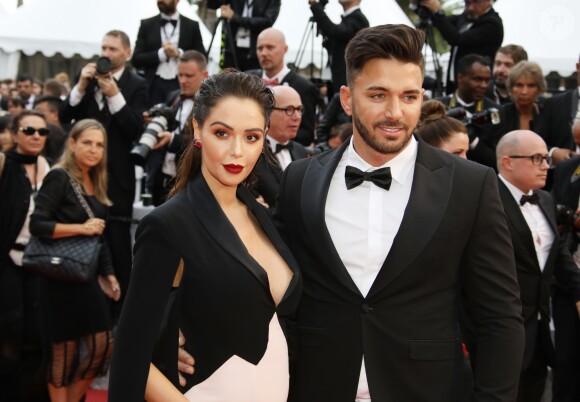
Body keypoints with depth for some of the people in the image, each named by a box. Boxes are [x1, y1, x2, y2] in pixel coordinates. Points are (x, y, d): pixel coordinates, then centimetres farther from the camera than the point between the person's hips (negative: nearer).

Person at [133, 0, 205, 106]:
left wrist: (178, 53, -12)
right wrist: (162, 53, -10)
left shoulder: (192, 26, 6)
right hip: (154, 86, 1)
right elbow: (136, 60, 3)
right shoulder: (147, 25, 8)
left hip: (182, 86, -1)